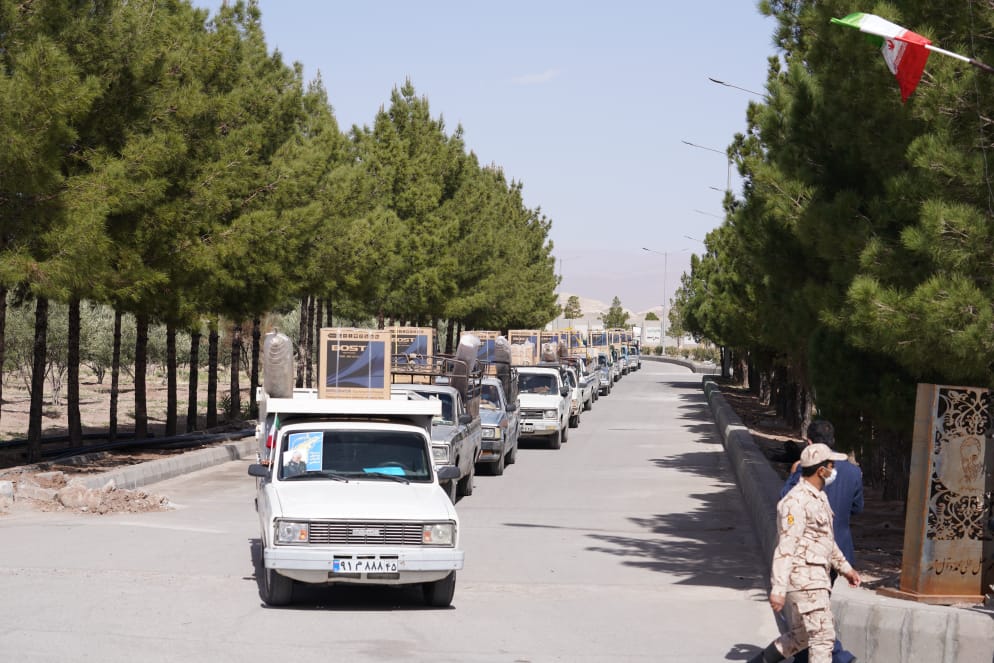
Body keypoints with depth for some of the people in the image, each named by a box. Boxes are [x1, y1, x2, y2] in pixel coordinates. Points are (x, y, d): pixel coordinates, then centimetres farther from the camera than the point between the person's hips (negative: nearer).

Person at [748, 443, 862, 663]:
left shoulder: (819, 497, 15)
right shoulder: (797, 501, -17)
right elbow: (786, 546, -22)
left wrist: (845, 567, 28)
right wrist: (778, 589, -25)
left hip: (815, 577, 10)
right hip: (803, 577, -10)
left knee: (801, 636, 16)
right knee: (823, 635, -9)